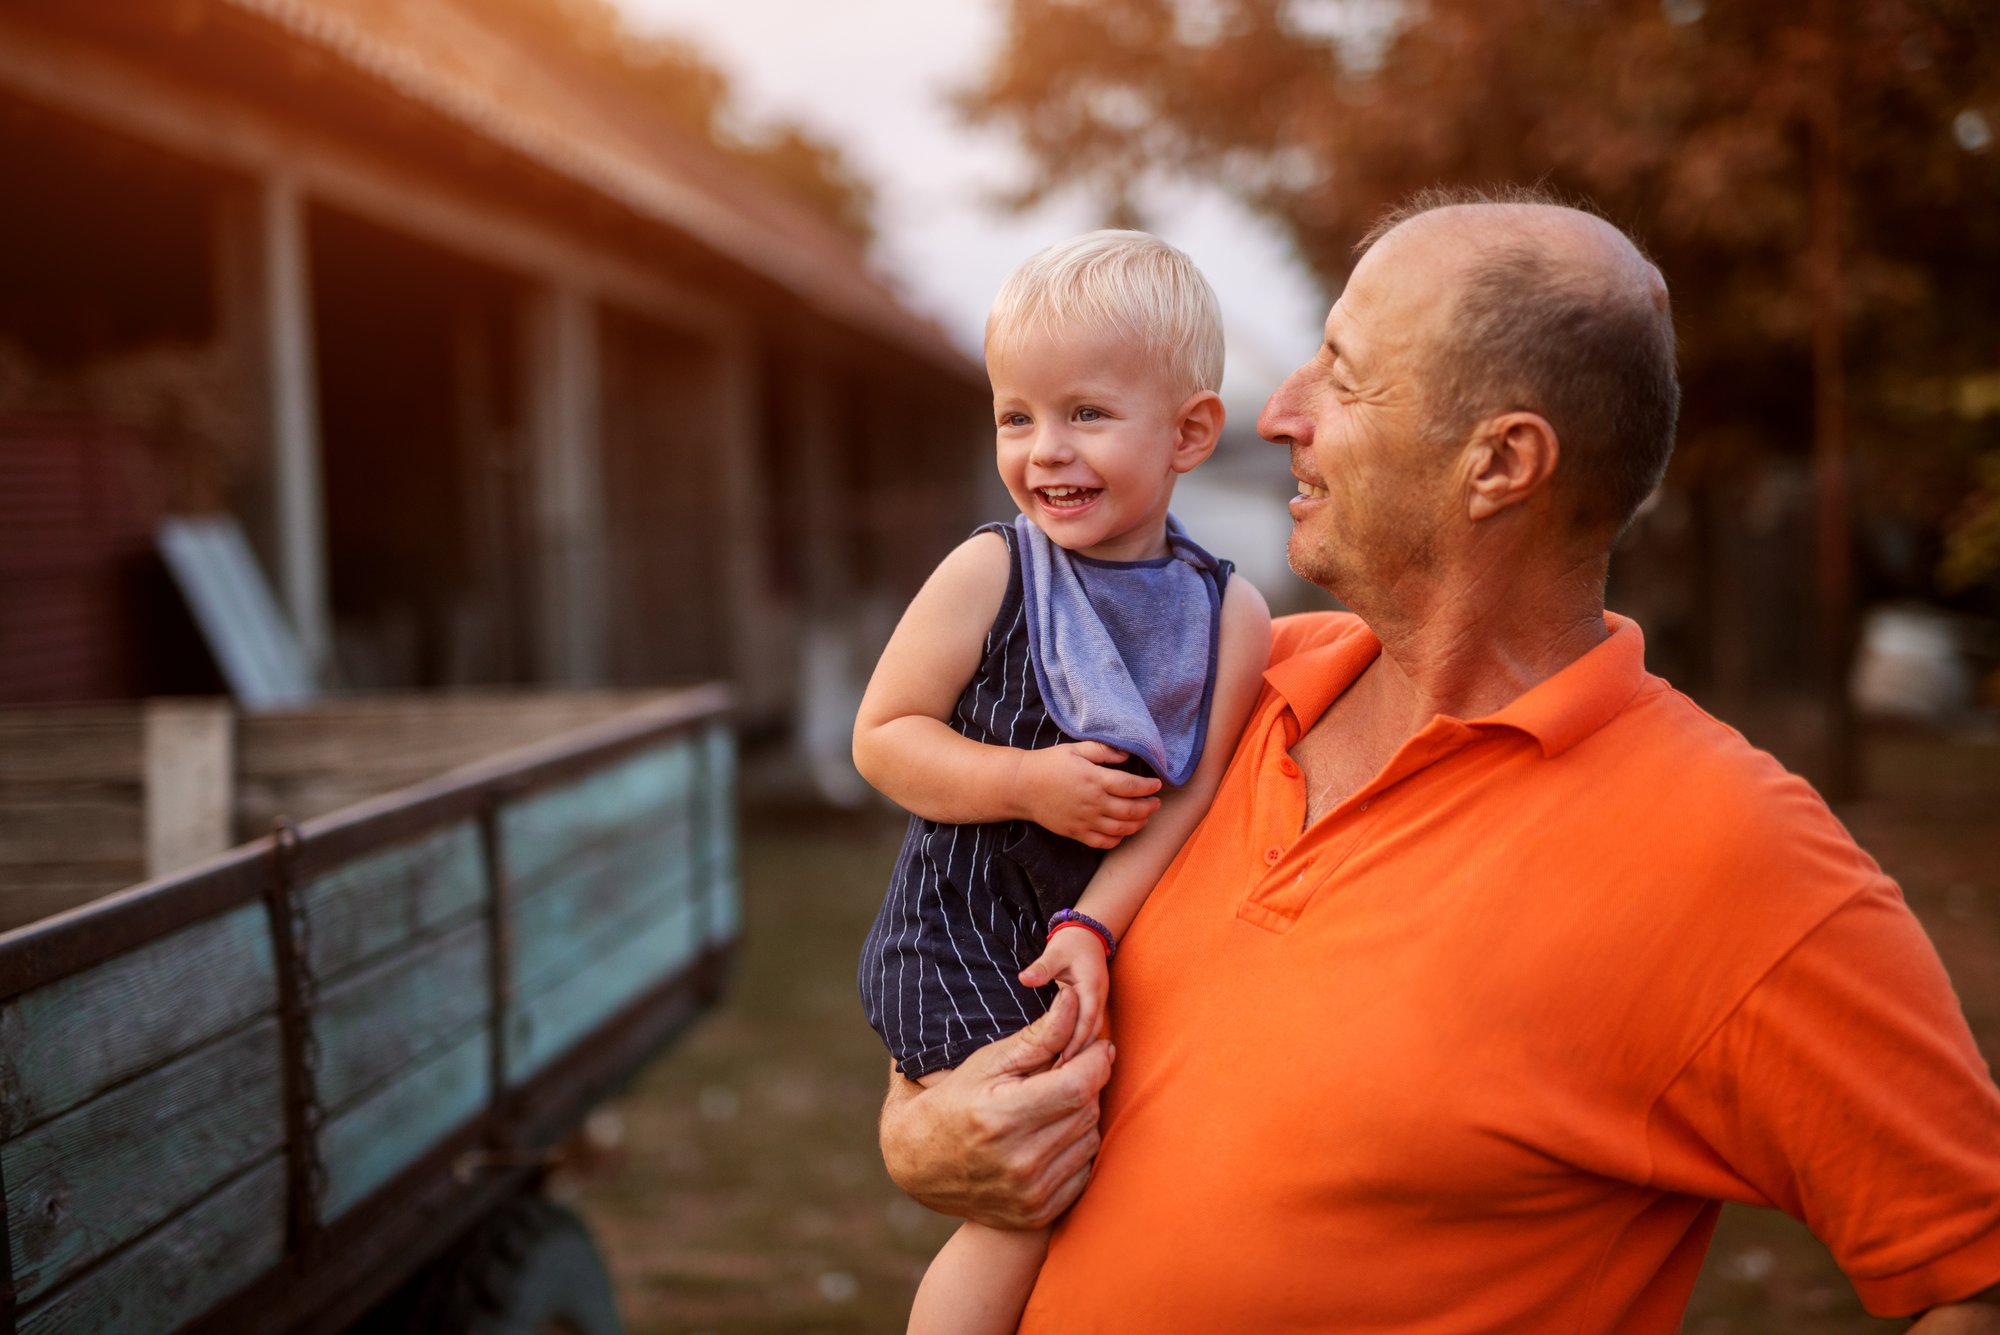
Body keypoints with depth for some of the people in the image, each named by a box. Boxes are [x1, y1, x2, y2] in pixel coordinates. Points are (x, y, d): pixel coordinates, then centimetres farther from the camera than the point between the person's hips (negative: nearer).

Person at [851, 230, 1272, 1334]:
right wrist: (1028, 783, -20)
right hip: (957, 938, -4)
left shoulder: (1231, 615, -5)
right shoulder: (987, 575, -11)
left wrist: (1094, 924, -19)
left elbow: (1187, 795, -8)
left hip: (1088, 944, 4)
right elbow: (880, 738, -8)